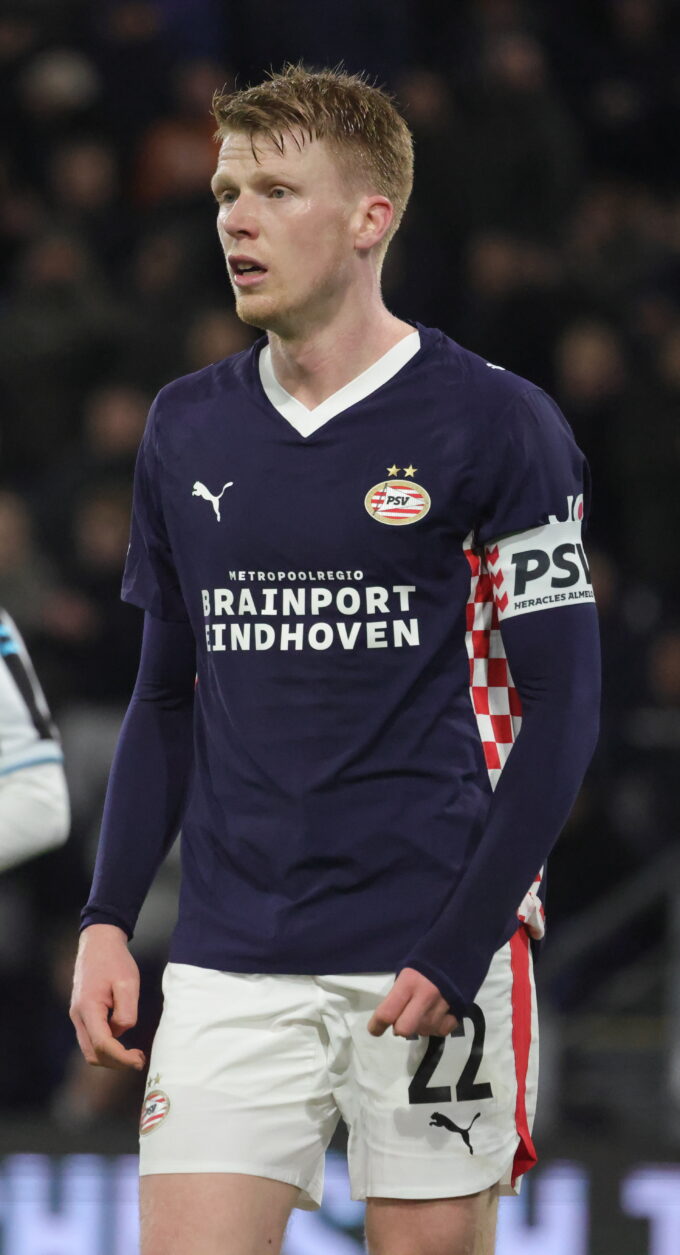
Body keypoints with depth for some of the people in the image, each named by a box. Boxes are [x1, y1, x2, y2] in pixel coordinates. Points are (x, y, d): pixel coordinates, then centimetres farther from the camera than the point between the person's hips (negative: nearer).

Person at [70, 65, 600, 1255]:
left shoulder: (496, 425, -4)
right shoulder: (187, 429, 10)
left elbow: (557, 709, -6)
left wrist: (459, 952, -14)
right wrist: (108, 919, 6)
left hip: (432, 961, -4)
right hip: (231, 965, 4)